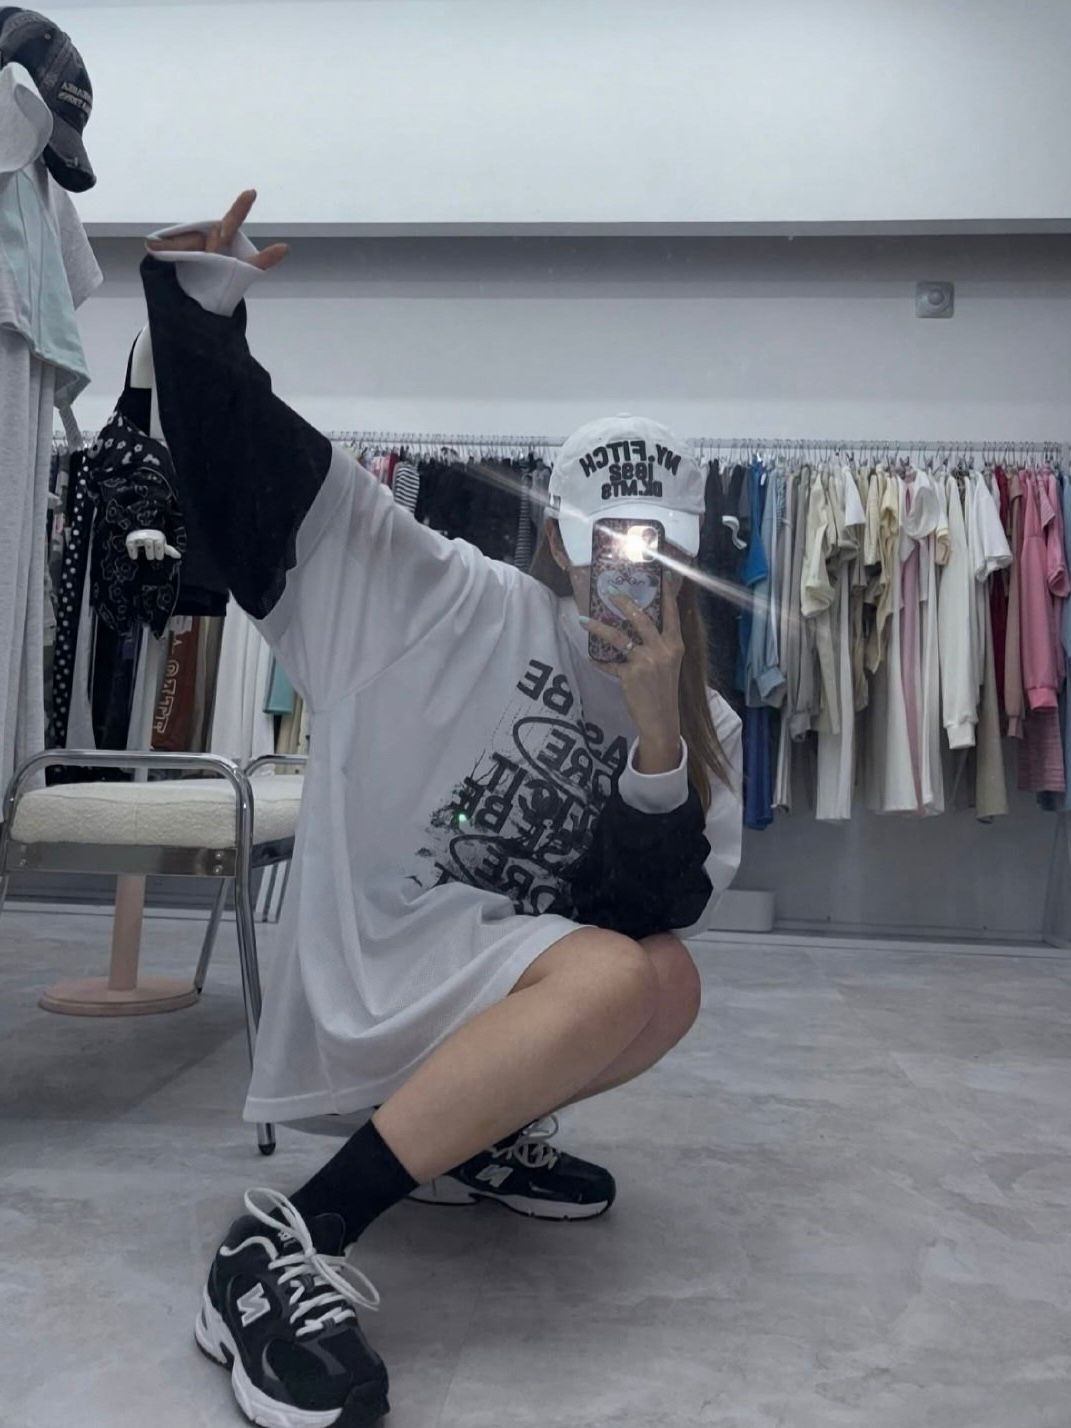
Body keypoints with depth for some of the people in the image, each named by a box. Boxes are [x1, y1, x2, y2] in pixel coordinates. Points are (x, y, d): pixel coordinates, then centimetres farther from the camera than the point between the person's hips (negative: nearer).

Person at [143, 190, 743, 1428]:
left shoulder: (700, 723, 4)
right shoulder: (452, 603, -7)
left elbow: (656, 910, -9)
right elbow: (257, 459, -7)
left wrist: (655, 731, -21)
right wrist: (203, 301, -19)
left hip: (504, 977, 6)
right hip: (369, 960, -6)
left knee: (668, 983, -16)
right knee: (620, 978, -29)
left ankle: (481, 1137, 7)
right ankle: (285, 1244, -27)